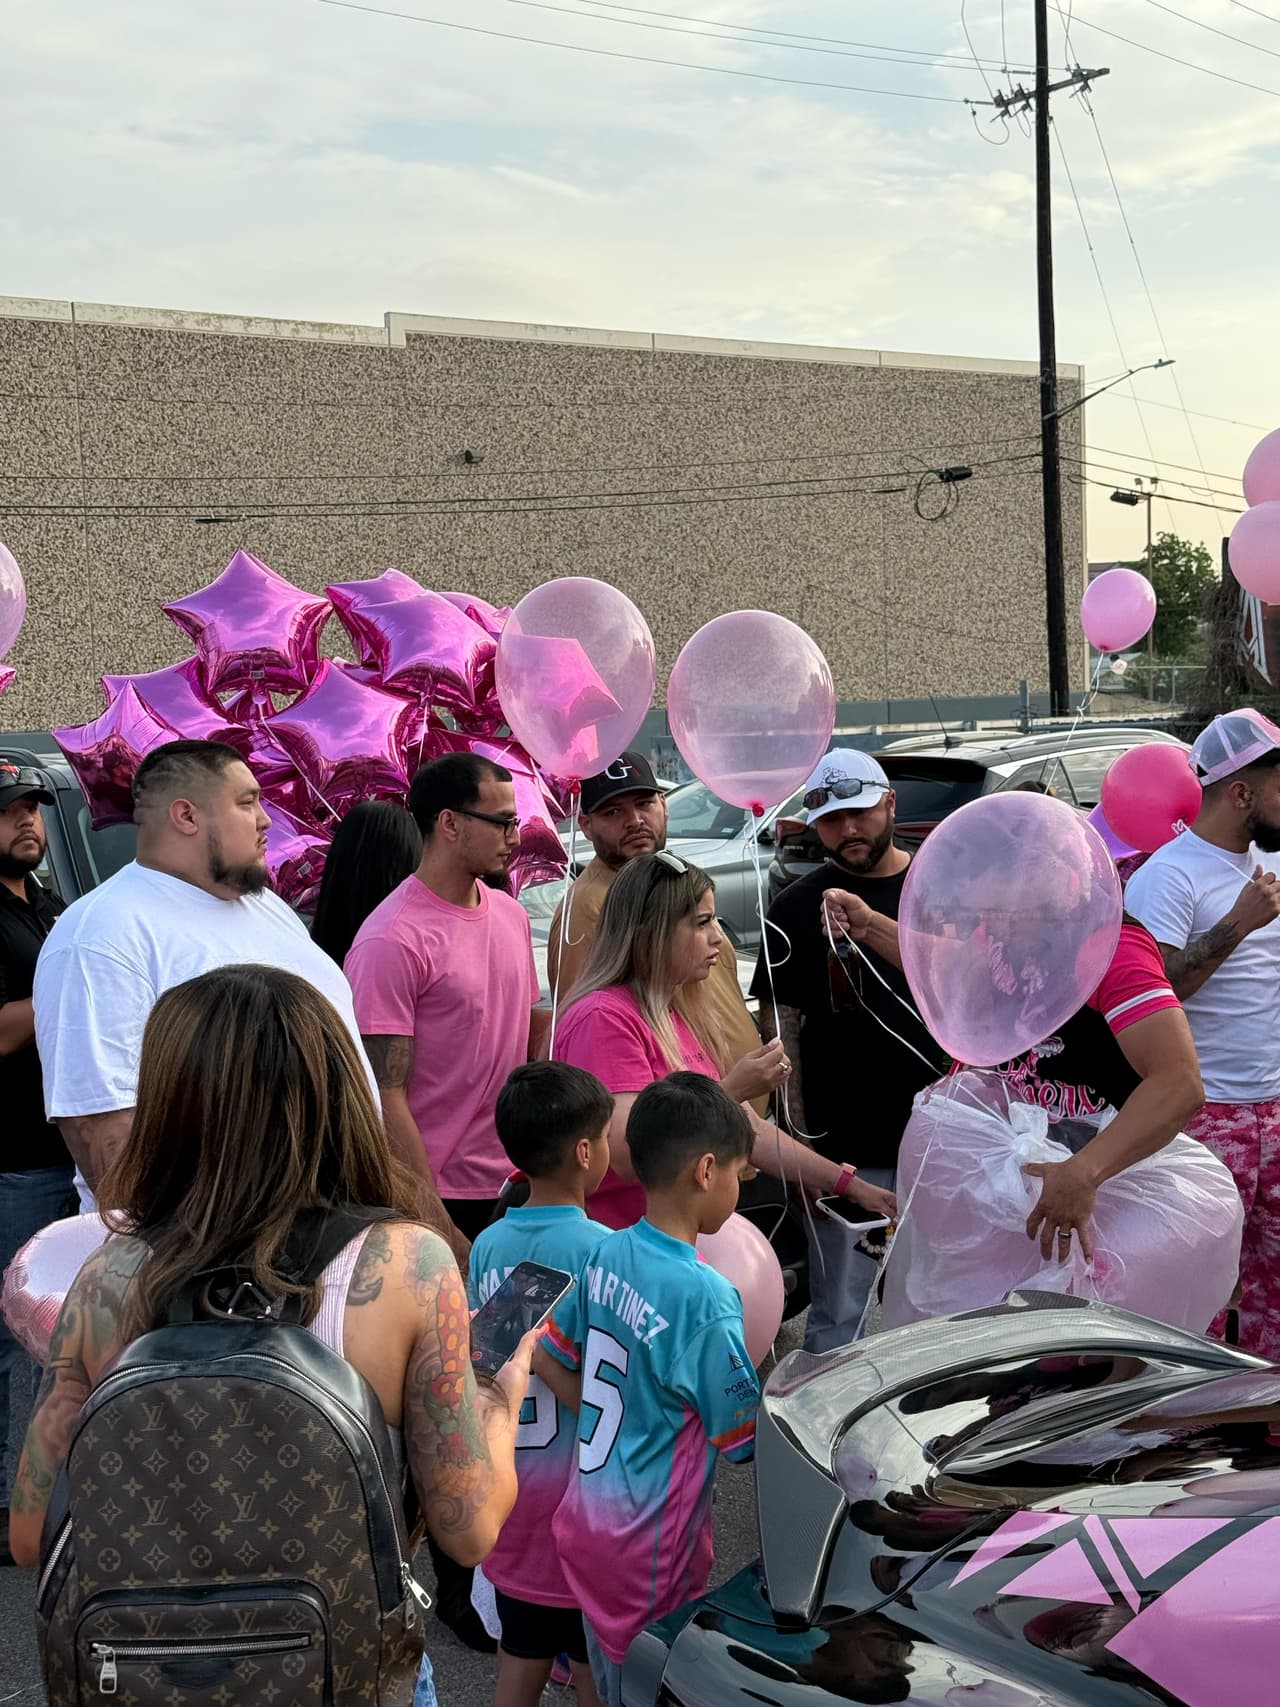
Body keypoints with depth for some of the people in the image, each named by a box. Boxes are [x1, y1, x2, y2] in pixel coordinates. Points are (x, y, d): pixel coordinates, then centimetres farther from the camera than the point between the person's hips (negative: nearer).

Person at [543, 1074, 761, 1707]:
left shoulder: (607, 1257, -3)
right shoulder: (705, 1297, -23)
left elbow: (550, 1360, 9)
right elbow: (744, 1441, -15)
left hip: (588, 1519, 7)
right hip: (651, 1549, -7)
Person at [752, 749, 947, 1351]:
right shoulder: (797, 907, 4)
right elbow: (783, 1024, 4)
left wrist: (873, 926, -25)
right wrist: (798, 1134, -3)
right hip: (843, 1147, -1)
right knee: (839, 1317, 2)